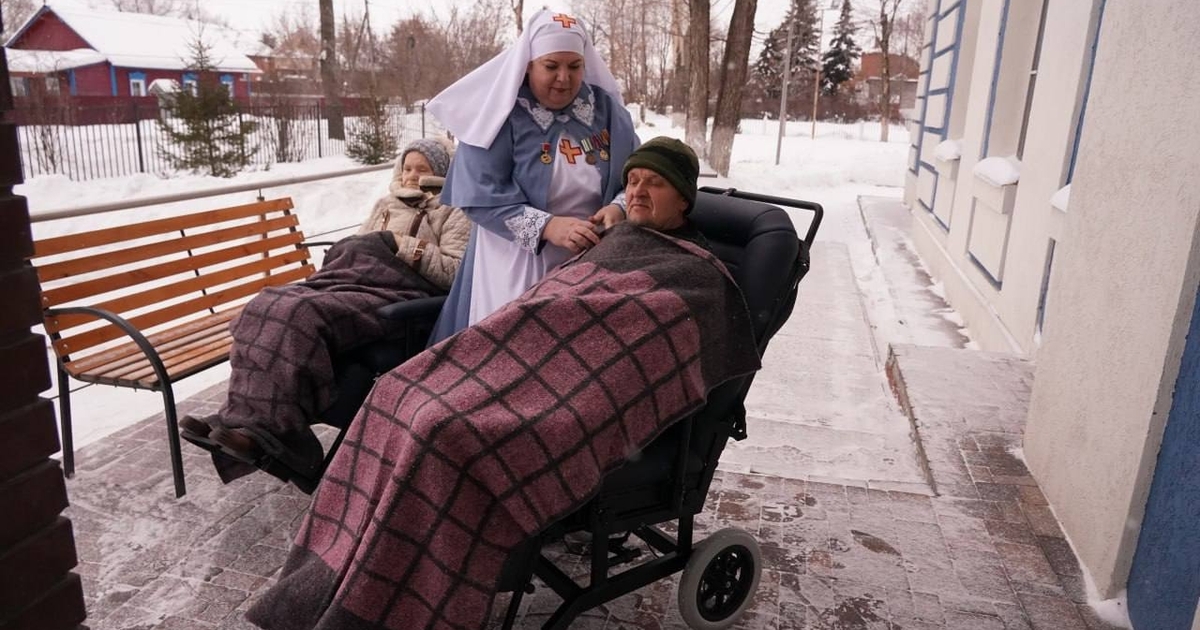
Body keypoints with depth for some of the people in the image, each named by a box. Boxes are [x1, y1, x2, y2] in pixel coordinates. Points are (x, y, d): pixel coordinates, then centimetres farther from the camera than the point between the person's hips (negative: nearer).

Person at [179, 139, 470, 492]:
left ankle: (269, 433, -32)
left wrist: (400, 245, -6)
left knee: (302, 315, -32)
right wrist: (344, 253, 5)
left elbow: (456, 272, -5)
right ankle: (245, 420, -28)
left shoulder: (452, 214, 12)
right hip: (352, 280, 7)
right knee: (268, 307, -21)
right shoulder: (386, 204, 33)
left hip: (395, 293, -7)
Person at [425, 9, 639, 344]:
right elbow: (480, 195, -13)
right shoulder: (499, 113, -6)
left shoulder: (607, 109, 4)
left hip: (593, 262, 3)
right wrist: (547, 226, -24)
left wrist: (618, 208, -16)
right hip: (516, 264, -3)